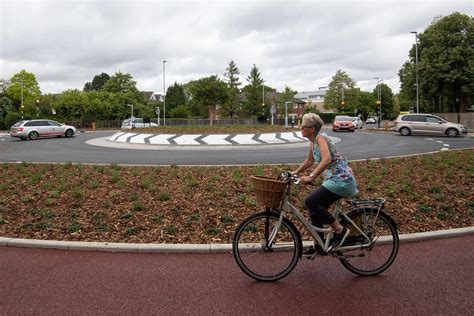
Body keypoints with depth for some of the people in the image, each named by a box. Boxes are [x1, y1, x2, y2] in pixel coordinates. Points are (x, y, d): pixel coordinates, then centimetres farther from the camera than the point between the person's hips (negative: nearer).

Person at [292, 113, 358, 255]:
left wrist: (311, 177, -36)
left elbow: (326, 159, -32)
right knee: (315, 208, 10)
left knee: (310, 201, -20)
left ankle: (339, 229, -7)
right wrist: (296, 172, 25)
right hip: (334, 180, 10)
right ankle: (319, 246, 23)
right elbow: (310, 160, 29)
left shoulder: (321, 138, -15)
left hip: (341, 180, -10)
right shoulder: (313, 141, 12)